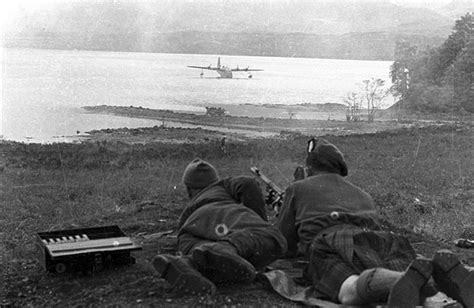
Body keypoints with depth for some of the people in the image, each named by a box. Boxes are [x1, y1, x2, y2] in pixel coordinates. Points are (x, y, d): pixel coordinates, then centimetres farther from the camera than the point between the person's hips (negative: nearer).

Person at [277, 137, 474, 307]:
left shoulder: (298, 188, 30)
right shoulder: (362, 195, 41)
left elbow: (284, 245, 29)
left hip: (330, 241, -4)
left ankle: (412, 277, -59)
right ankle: (444, 270, -46)